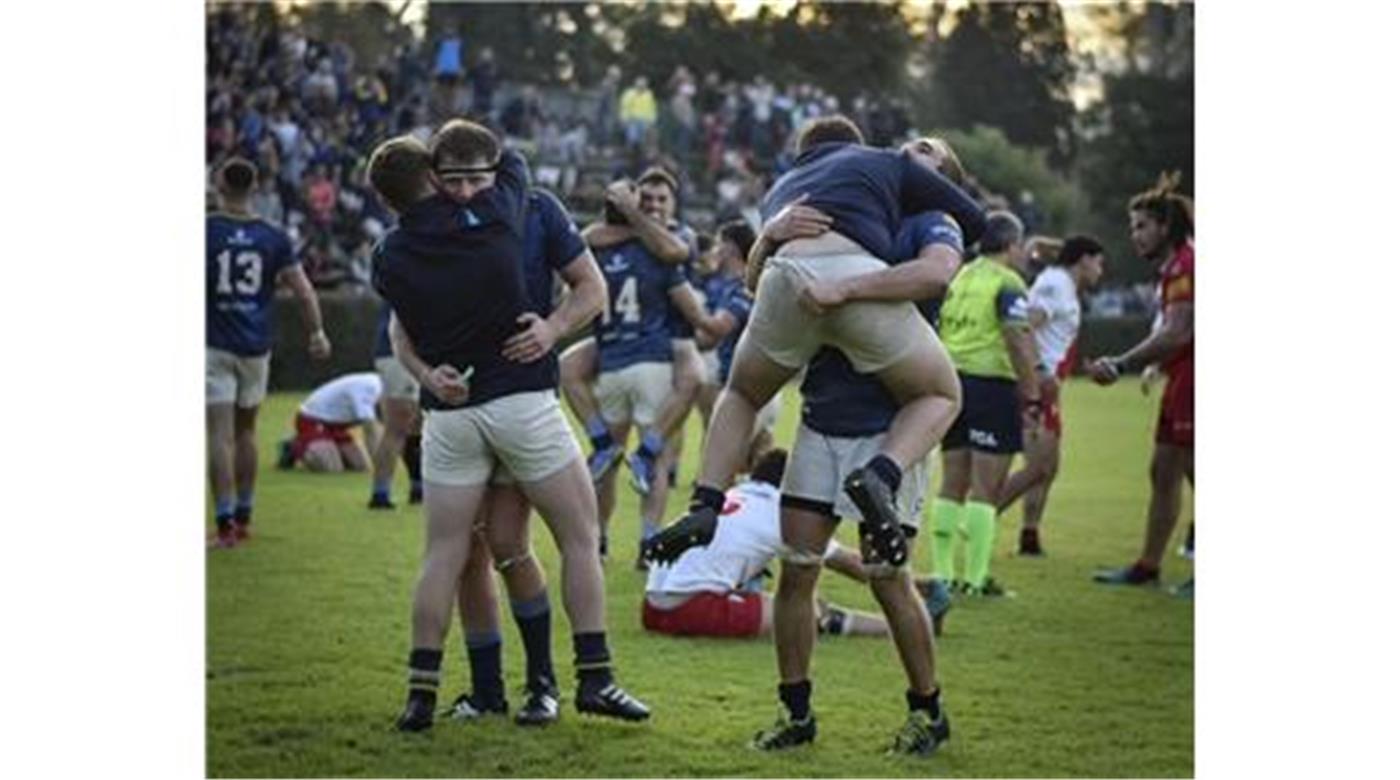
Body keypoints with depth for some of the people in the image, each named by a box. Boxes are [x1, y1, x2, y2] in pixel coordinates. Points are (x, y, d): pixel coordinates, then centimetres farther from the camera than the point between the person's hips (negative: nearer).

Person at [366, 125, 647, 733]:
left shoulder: (390, 257, -4)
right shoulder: (493, 214, -9)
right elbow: (514, 162, 12)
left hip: (449, 411, 2)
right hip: (522, 401, -2)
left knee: (444, 555, 7)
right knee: (580, 536, 7)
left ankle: (421, 693, 4)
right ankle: (594, 676, 2)